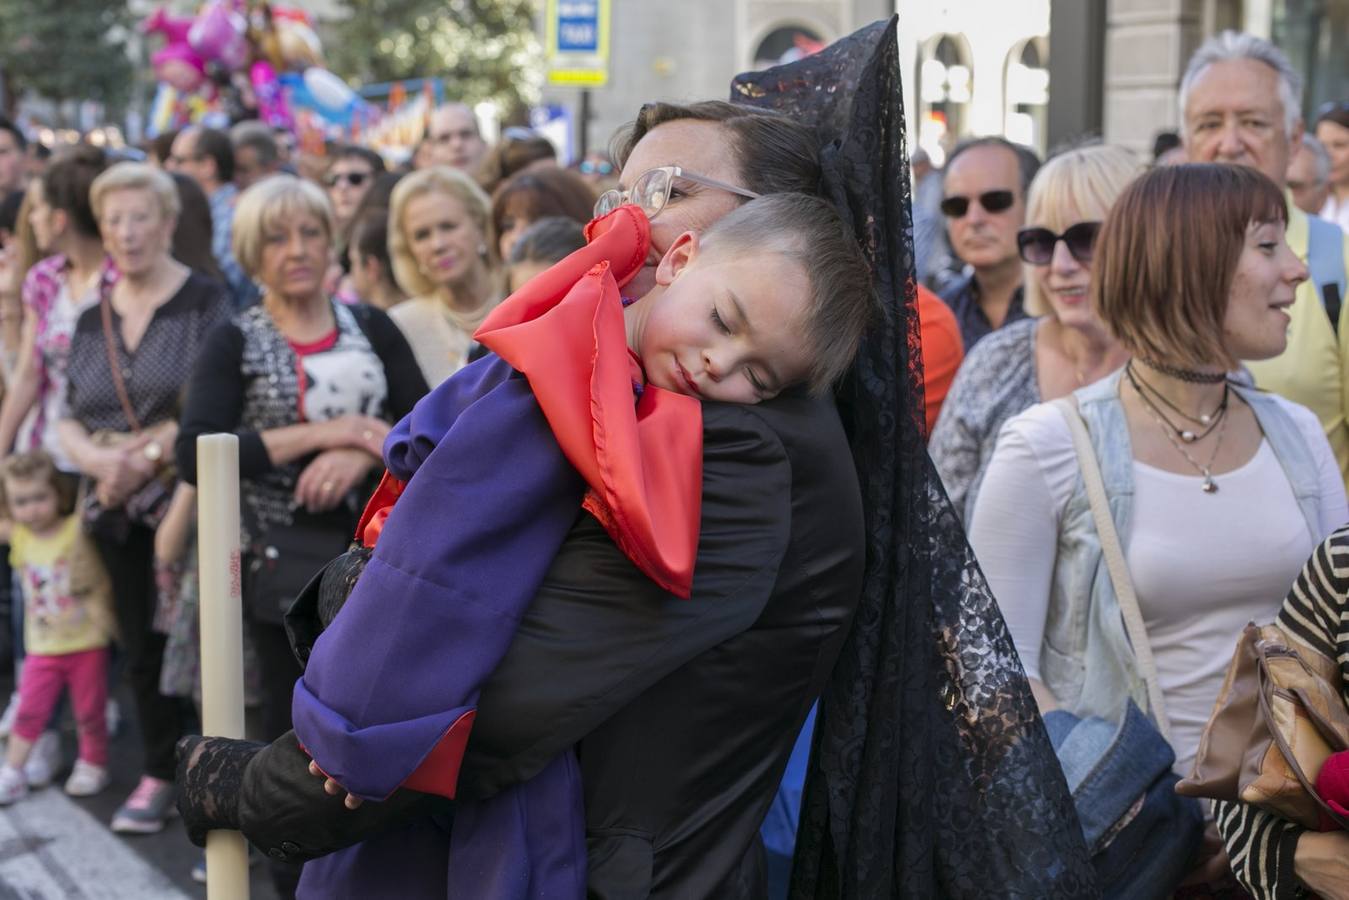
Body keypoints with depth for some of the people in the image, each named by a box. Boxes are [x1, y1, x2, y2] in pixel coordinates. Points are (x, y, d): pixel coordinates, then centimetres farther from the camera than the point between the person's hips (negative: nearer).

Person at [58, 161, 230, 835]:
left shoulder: (208, 303, -5)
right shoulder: (92, 320, 13)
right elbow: (69, 420, 12)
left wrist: (151, 454, -18)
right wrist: (98, 458, -8)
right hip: (119, 508, 6)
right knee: (142, 645, 12)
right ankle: (160, 773, 25)